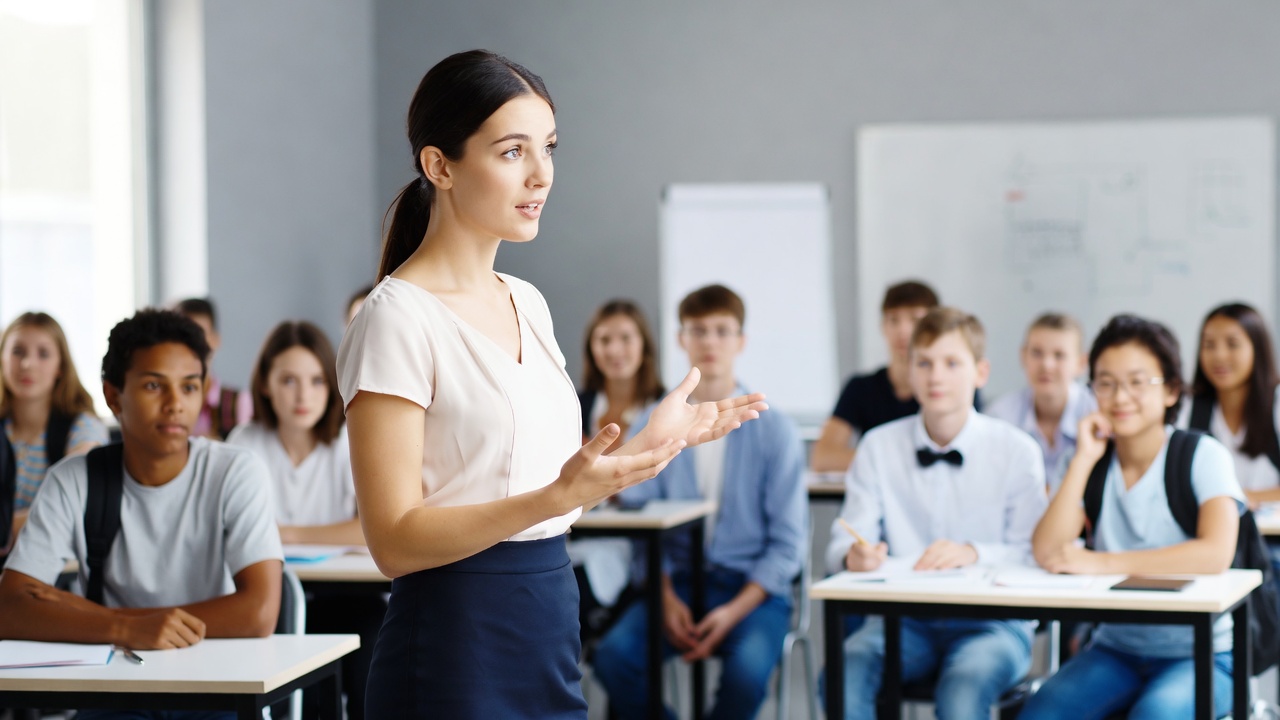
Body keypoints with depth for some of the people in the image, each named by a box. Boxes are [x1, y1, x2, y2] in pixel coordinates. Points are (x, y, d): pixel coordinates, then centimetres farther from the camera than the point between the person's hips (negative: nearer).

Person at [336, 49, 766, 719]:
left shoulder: (527, 304, 11)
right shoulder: (398, 318, -13)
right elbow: (396, 541, -18)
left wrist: (652, 442, 9)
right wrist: (561, 494, -27)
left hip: (551, 636, 7)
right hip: (458, 645, -7)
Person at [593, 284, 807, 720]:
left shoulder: (774, 430, -2)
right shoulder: (652, 428, 2)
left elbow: (788, 542, -1)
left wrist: (735, 611, -13)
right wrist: (666, 600, -12)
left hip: (753, 589, -2)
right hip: (676, 582, 2)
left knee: (747, 668, -33)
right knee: (615, 655, -27)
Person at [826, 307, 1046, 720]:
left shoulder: (1016, 451, 1)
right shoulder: (878, 447, 8)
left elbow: (1034, 554, -4)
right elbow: (843, 543, 3)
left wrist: (974, 554, -23)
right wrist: (854, 556, -22)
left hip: (992, 623, -2)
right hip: (903, 620, 2)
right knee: (843, 675, -29)